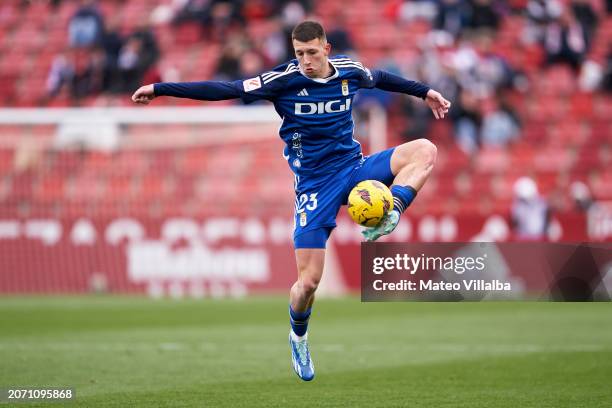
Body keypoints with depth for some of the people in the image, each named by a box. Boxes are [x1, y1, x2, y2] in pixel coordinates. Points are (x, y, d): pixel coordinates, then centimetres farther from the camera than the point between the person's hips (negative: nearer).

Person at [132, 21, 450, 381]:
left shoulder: (350, 71, -2)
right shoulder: (283, 80, -14)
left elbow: (381, 78, 21)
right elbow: (225, 90, -14)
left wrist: (425, 91, 28)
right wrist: (161, 89, -16)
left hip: (355, 168, 4)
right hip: (315, 185, -4)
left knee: (425, 150, -17)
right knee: (308, 281, -6)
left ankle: (388, 217, -27)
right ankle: (299, 337, 25)